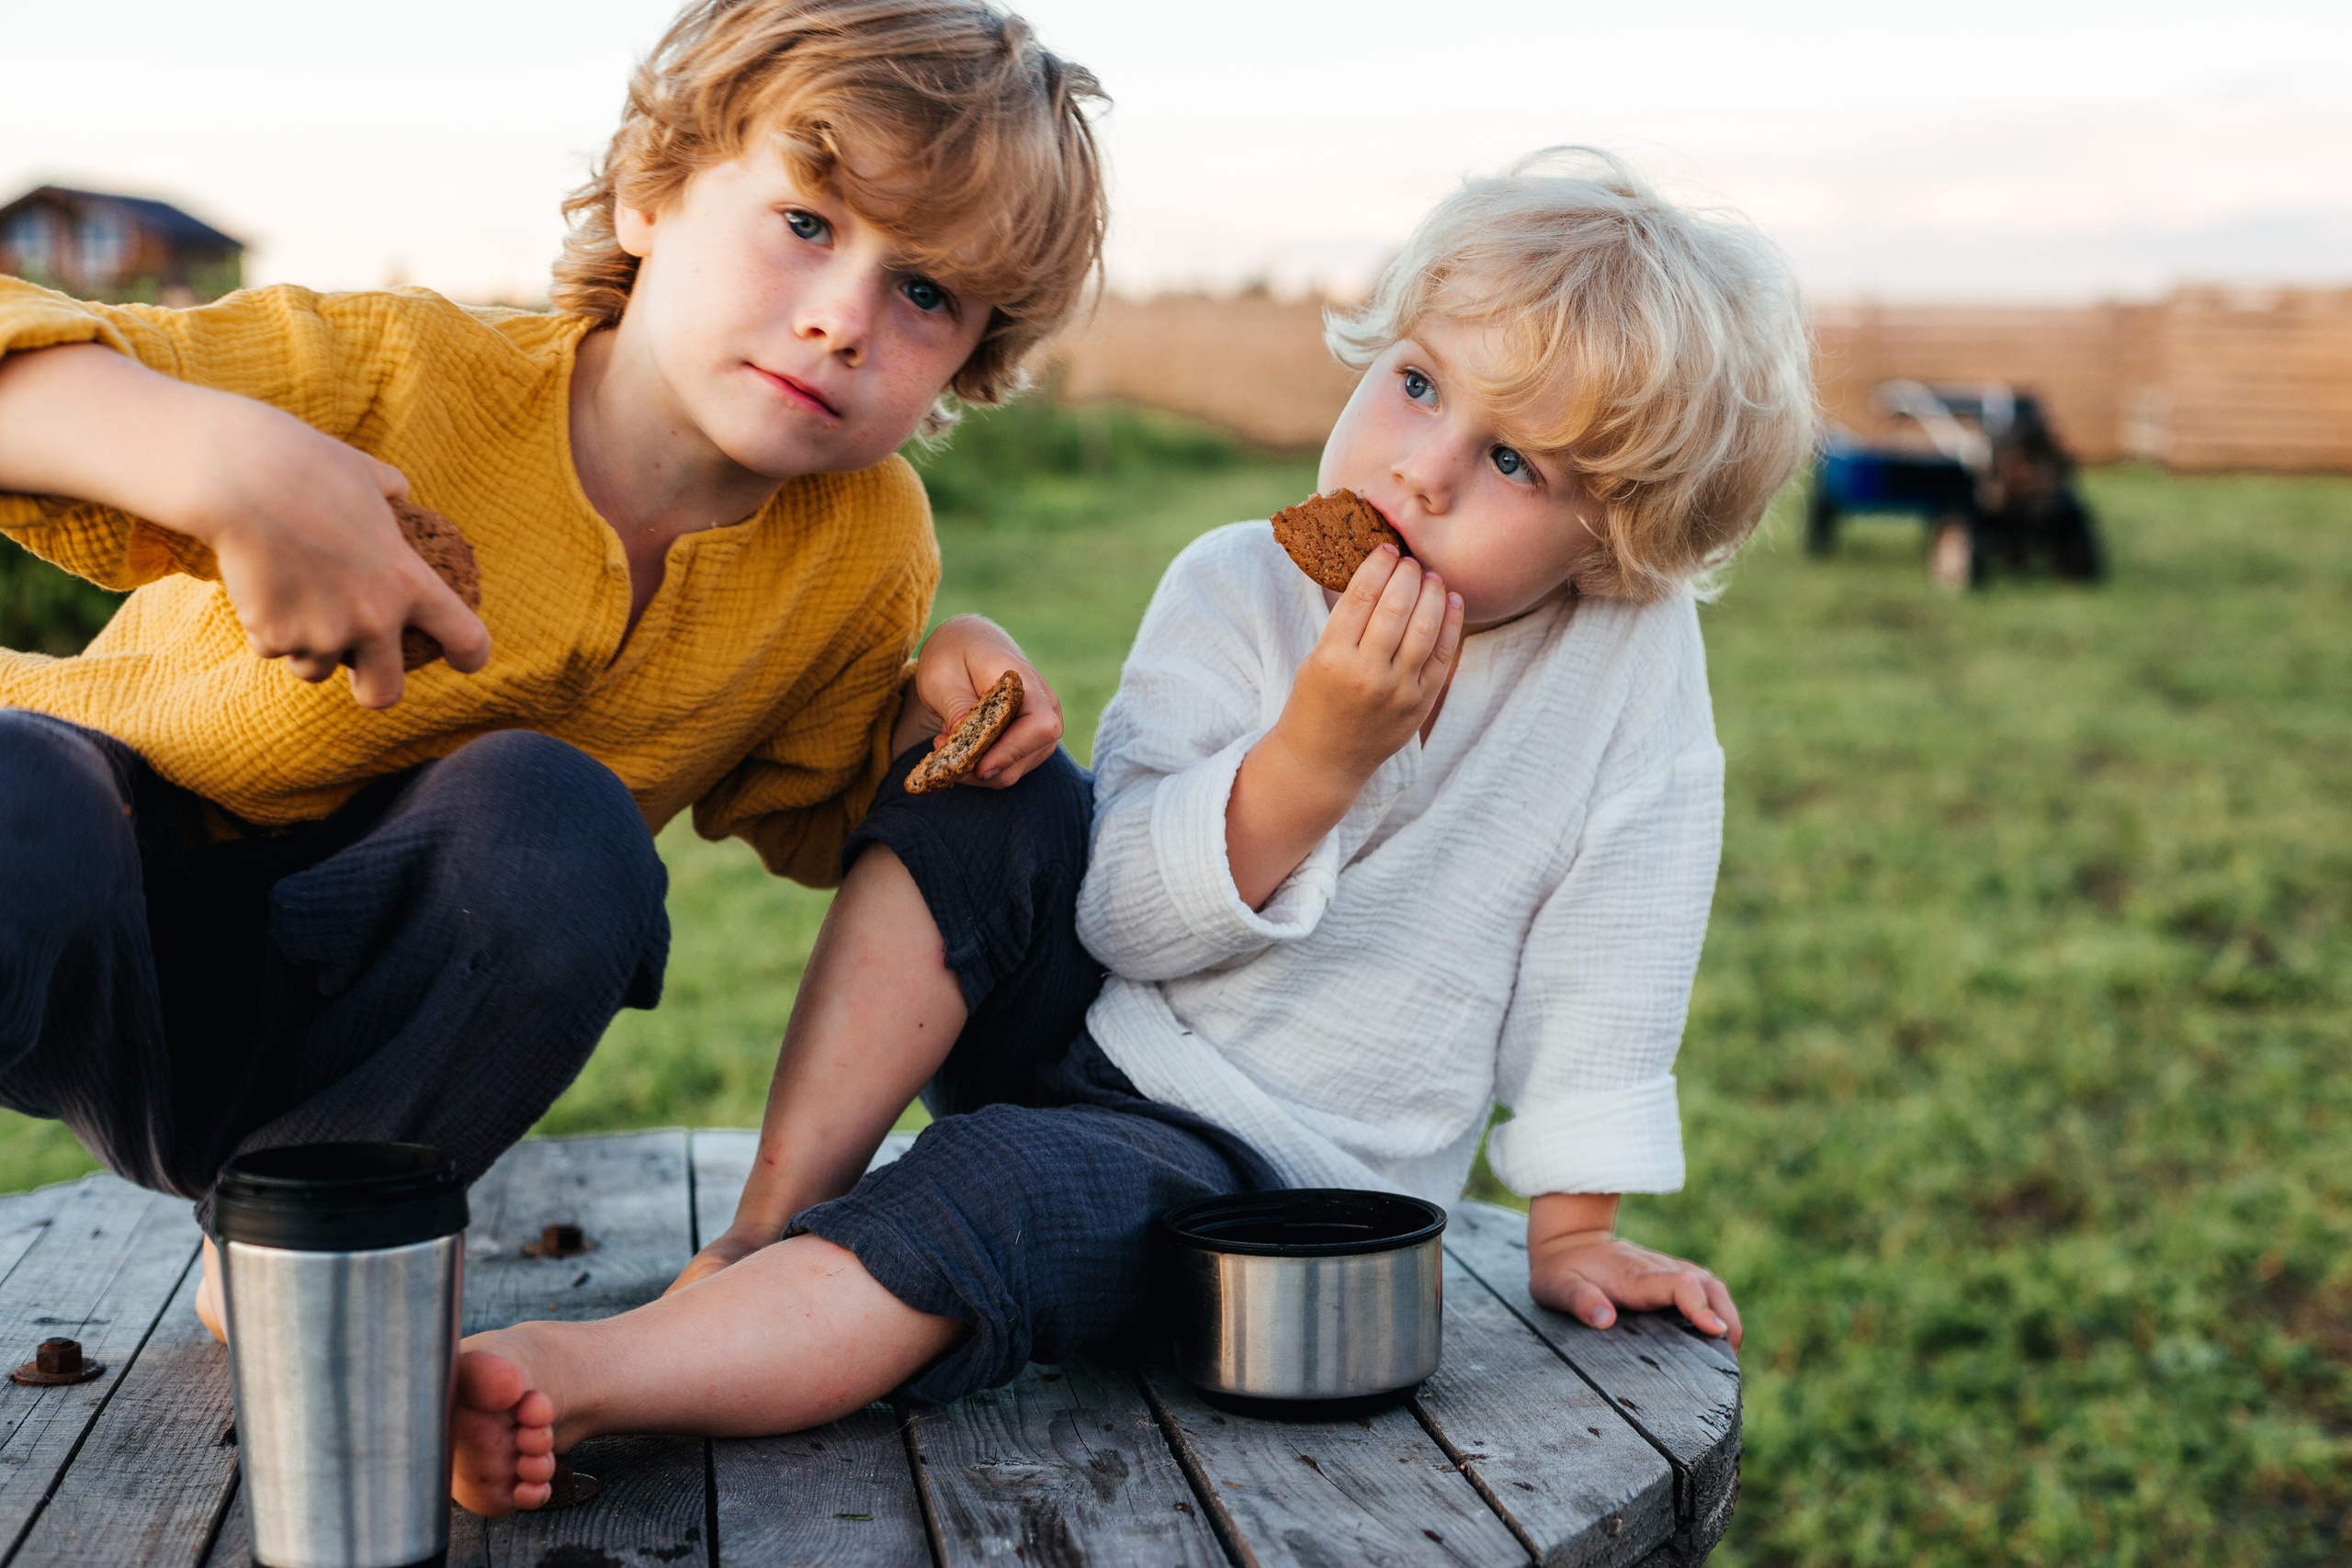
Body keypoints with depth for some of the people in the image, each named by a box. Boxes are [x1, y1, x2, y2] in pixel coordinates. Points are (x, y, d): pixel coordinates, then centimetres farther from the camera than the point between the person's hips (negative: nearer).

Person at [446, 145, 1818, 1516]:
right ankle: (762, 1229, -22)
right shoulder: (1237, 589, -7)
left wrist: (1575, 1230, -2)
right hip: (1076, 1035, 4)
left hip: (1274, 1165, -3)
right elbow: (1123, 914, -15)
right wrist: (1317, 753, -28)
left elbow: (1612, 961, -3)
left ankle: (586, 1372, -38)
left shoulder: (1640, 653, -11)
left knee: (998, 1187, -33)